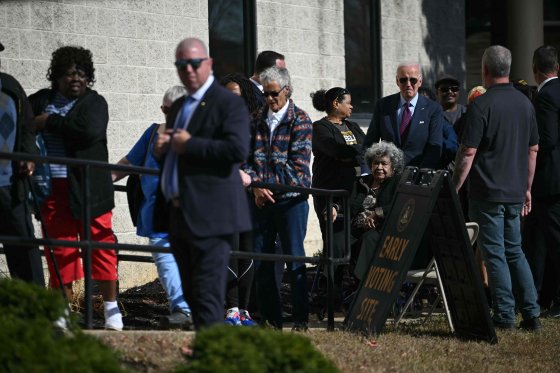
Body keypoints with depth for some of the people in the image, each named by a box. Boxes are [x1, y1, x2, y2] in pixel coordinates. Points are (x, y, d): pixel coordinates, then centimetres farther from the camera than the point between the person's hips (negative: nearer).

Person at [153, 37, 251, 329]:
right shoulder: (178, 107, 21)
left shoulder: (228, 103, -6)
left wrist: (189, 145, -16)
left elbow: (238, 150, -20)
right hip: (179, 215, 9)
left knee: (207, 296, -13)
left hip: (208, 215, -9)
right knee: (192, 294, 12)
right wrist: (162, 149, 6)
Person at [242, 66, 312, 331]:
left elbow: (298, 164, -9)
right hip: (261, 199, 5)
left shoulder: (300, 121, -2)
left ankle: (301, 319, 2)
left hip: (290, 198, -5)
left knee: (294, 258, -4)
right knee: (261, 259, 4)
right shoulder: (257, 120, 12)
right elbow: (247, 157, 8)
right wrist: (256, 185, -9)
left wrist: (267, 183, -13)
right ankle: (270, 318, 11)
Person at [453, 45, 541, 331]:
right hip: (515, 192, 6)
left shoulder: (481, 105, -13)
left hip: (487, 192, -6)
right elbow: (533, 150, 14)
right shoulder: (525, 103, 8)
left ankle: (505, 317, -1)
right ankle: (531, 314, 10)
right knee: (514, 251, 15)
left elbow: (468, 153, -15)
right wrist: (527, 189, 22)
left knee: (495, 254, -1)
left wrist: (454, 190, -8)